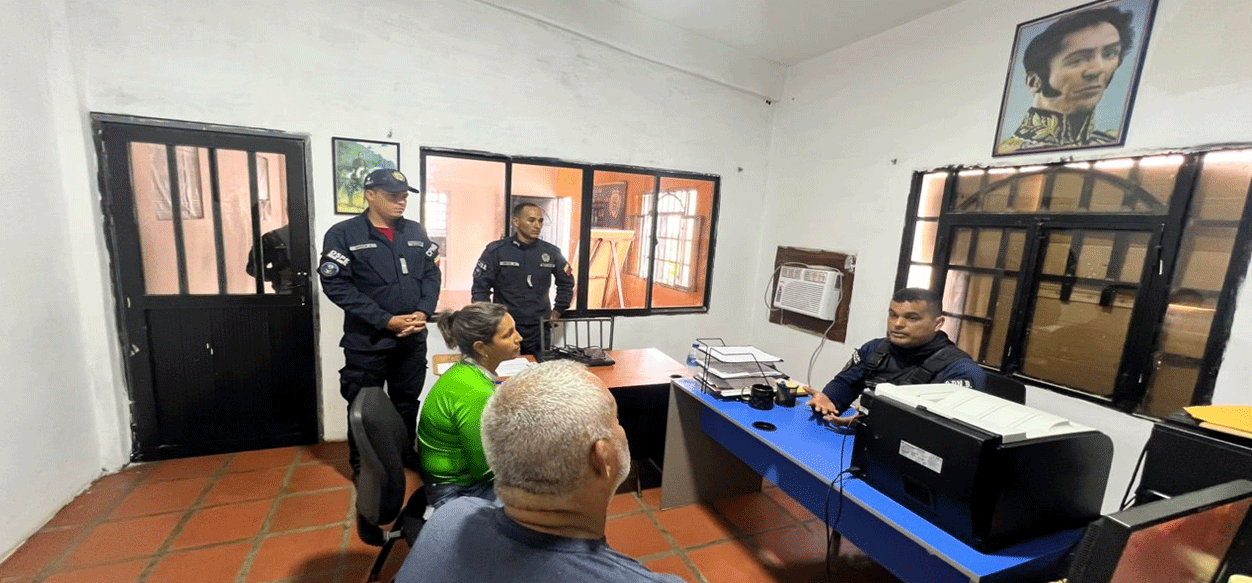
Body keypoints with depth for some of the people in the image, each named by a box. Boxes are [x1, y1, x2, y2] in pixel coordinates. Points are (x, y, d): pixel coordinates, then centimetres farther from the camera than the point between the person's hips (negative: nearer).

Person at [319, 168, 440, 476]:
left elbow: (431, 274, 7)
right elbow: (336, 285, -14)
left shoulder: (415, 232, 6)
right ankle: (361, 464, 31)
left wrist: (423, 312, -10)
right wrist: (385, 320, -19)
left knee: (408, 400, 18)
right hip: (367, 340, -4)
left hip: (413, 338, 4)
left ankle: (406, 453, 37)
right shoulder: (343, 234, -8)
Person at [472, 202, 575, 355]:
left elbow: (566, 283, 14)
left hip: (540, 328, 2)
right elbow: (480, 287, -3)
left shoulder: (551, 252, 2)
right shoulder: (496, 250, -6)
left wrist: (557, 312, 10)